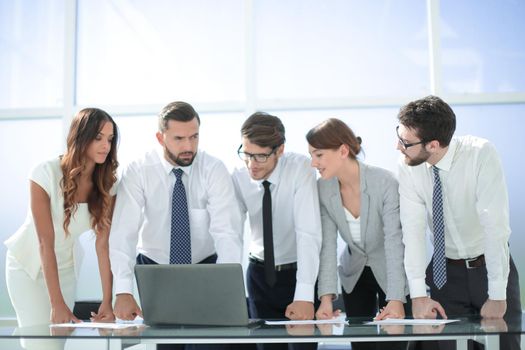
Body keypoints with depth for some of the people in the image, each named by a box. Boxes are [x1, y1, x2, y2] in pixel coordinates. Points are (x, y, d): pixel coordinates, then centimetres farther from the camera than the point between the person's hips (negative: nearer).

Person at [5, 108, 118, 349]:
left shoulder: (107, 183, -13)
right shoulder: (46, 174, -25)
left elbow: (103, 243, -17)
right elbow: (45, 243, -27)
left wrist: (107, 301, -25)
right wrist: (57, 304, -31)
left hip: (66, 267, 4)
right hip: (29, 264, -4)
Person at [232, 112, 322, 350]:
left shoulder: (299, 169, -20)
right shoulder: (239, 178, -10)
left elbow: (308, 233, -27)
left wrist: (305, 295, -35)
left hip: (300, 272, -3)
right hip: (260, 274, 3)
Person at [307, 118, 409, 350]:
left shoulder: (385, 183, -26)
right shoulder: (323, 189, -13)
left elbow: (394, 242, -28)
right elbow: (327, 244, -14)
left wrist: (396, 300, -37)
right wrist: (326, 296, -25)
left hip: (391, 273, -4)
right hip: (354, 274, 4)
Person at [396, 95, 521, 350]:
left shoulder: (481, 154, -23)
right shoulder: (408, 167, -13)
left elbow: (495, 225, -26)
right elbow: (413, 228, -17)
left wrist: (498, 295, -28)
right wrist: (418, 295, -24)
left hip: (490, 266, -2)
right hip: (446, 271, 3)